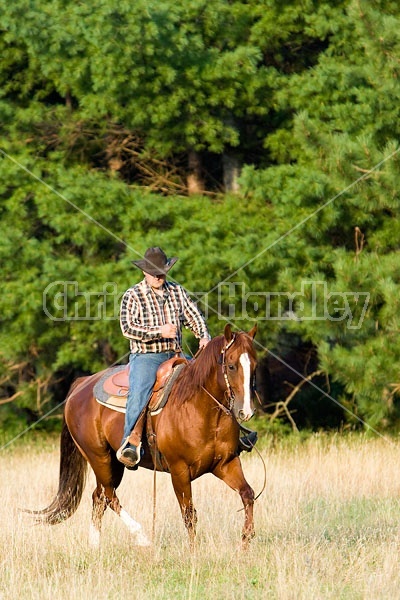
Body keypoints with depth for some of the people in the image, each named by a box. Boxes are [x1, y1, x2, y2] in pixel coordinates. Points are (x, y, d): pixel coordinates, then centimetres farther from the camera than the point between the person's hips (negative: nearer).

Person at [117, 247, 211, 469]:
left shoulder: (177, 291, 13)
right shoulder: (133, 296, -1)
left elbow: (194, 316, 14)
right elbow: (128, 327, -12)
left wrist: (204, 336, -6)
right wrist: (159, 332, -20)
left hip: (175, 356, 5)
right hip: (146, 356, -5)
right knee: (138, 394, -31)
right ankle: (130, 445, -39)